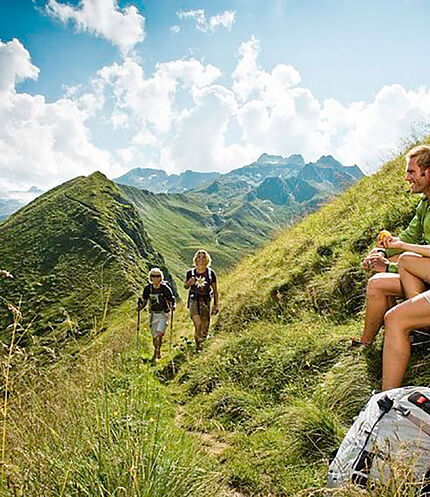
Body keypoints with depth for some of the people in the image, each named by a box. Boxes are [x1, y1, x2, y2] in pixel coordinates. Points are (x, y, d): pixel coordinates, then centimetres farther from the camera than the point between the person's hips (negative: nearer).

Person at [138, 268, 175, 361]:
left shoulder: (165, 288, -12)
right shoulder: (147, 288, -3)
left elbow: (172, 300, -2)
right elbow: (144, 301, 10)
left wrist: (172, 307, -21)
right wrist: (140, 307, -9)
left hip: (163, 314, -3)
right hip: (153, 314, 3)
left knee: (159, 333, -19)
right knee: (154, 336, 9)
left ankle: (157, 352, 1)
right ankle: (157, 352, 35)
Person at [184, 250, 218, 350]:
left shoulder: (211, 273, 2)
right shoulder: (190, 272, 2)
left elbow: (215, 290, 8)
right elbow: (185, 286, 16)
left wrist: (216, 305, 6)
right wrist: (189, 283, -8)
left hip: (206, 301, 1)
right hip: (193, 300, -1)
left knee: (205, 326, 2)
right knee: (197, 324, -16)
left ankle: (202, 341, 27)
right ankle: (197, 344, 4)